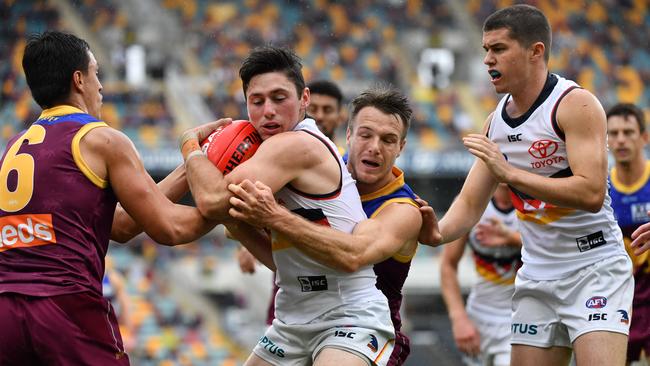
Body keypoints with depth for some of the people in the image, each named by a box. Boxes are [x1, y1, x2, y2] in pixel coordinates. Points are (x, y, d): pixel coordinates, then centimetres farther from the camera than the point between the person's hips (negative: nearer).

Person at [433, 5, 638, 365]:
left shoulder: (576, 104, -14)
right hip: (537, 278, 7)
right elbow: (470, 203, 11)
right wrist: (437, 232, -12)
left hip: (594, 269, -7)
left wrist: (509, 173, -29)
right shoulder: (496, 122, 7)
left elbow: (592, 194, -25)